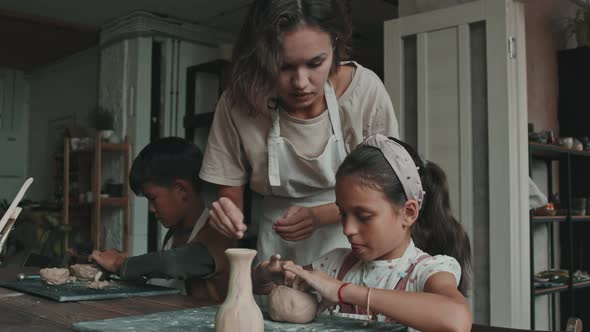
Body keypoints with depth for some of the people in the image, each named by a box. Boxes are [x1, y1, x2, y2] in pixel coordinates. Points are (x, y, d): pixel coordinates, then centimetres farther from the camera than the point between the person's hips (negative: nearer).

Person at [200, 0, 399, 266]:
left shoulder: (365, 90, -18)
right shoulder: (238, 103, -17)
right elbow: (230, 197, -6)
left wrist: (318, 215, -23)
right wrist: (226, 215, -29)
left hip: (348, 240, -1)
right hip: (276, 246, 1)